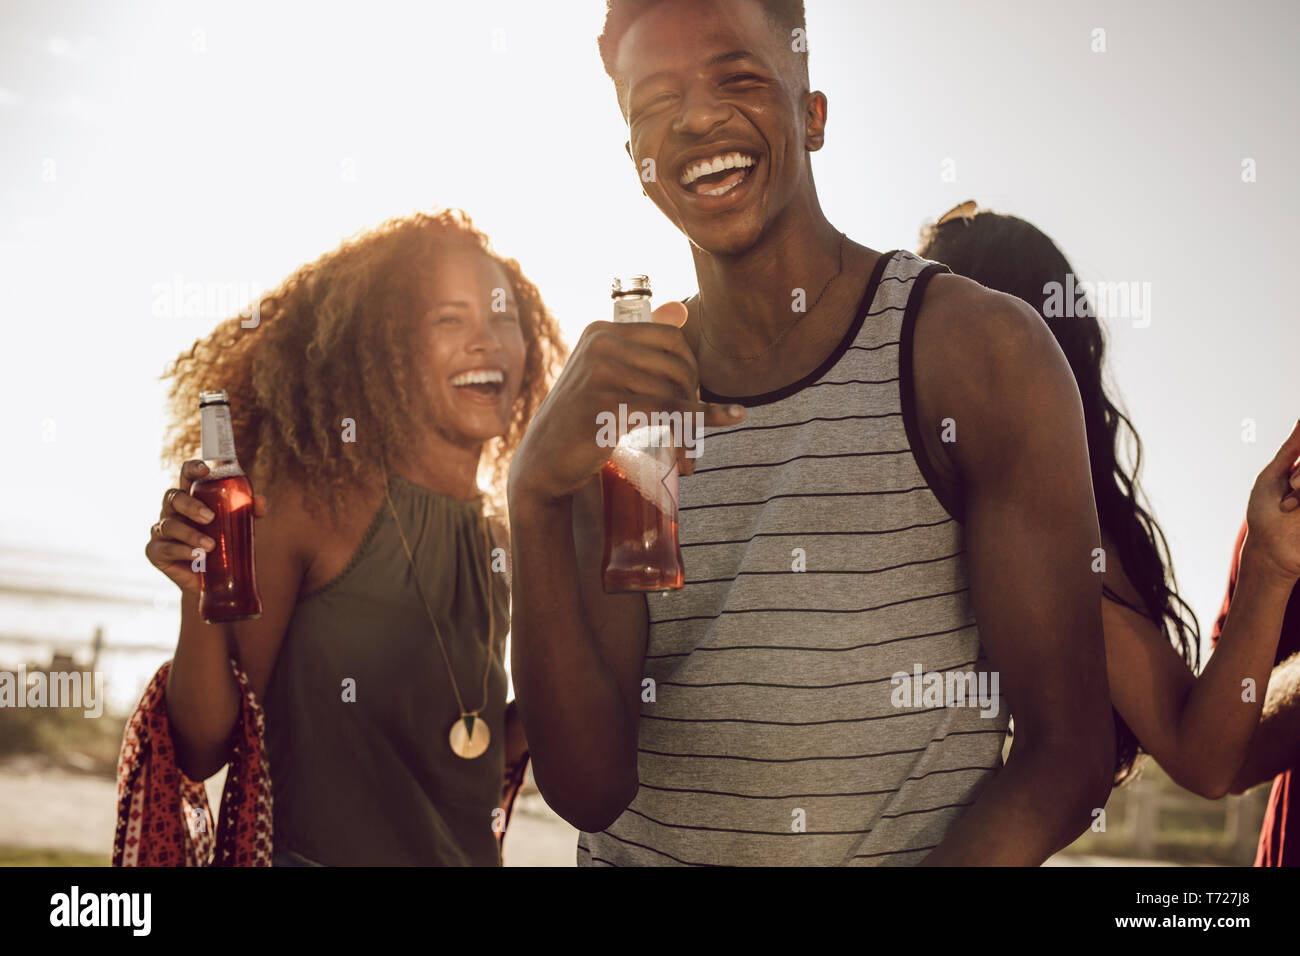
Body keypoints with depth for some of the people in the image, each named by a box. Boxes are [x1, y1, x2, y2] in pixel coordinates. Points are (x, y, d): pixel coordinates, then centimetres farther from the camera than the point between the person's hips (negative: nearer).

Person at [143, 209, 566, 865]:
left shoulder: (498, 539, 2)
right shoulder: (313, 502, -14)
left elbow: (468, 759, 8)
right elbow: (203, 751, -13)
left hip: (464, 853, 5)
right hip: (307, 851, -5)